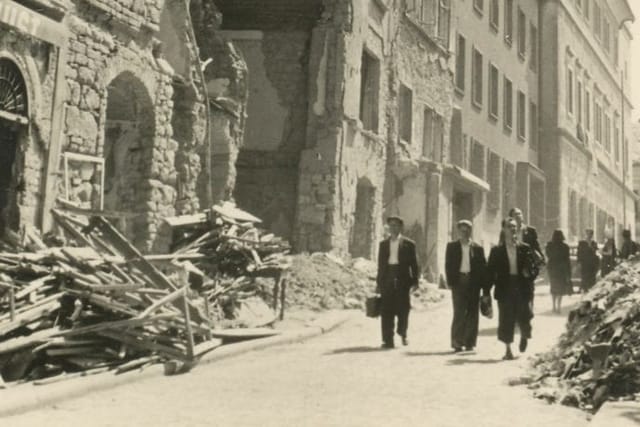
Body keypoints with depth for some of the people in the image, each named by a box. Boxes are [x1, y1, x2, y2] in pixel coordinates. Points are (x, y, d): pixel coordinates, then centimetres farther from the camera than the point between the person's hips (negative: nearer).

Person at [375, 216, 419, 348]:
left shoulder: (408, 244, 6)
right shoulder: (383, 244, 15)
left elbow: (414, 264, 5)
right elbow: (380, 264, 15)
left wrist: (415, 281, -2)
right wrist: (379, 283, 11)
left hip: (403, 280, -2)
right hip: (387, 280, 2)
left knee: (403, 309, 1)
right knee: (386, 310, -3)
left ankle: (403, 334, 26)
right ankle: (388, 340, 1)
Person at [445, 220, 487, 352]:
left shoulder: (477, 248, 9)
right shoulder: (452, 246, 8)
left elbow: (483, 267, 7)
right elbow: (448, 265, 5)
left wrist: (481, 283, -4)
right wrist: (451, 282, -5)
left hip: (473, 283, 1)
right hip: (458, 281, -1)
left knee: (472, 313, 2)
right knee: (459, 312, -7)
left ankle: (469, 342, 9)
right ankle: (457, 342, -4)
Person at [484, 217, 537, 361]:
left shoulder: (525, 248, 7)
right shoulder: (496, 250, 4)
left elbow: (534, 266, 12)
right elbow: (490, 272, 3)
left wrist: (529, 273, -11)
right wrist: (486, 292, -2)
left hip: (522, 287, 1)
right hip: (505, 288, 0)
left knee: (524, 316, -5)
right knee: (506, 320, -1)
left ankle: (524, 335, 30)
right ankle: (508, 350, 11)